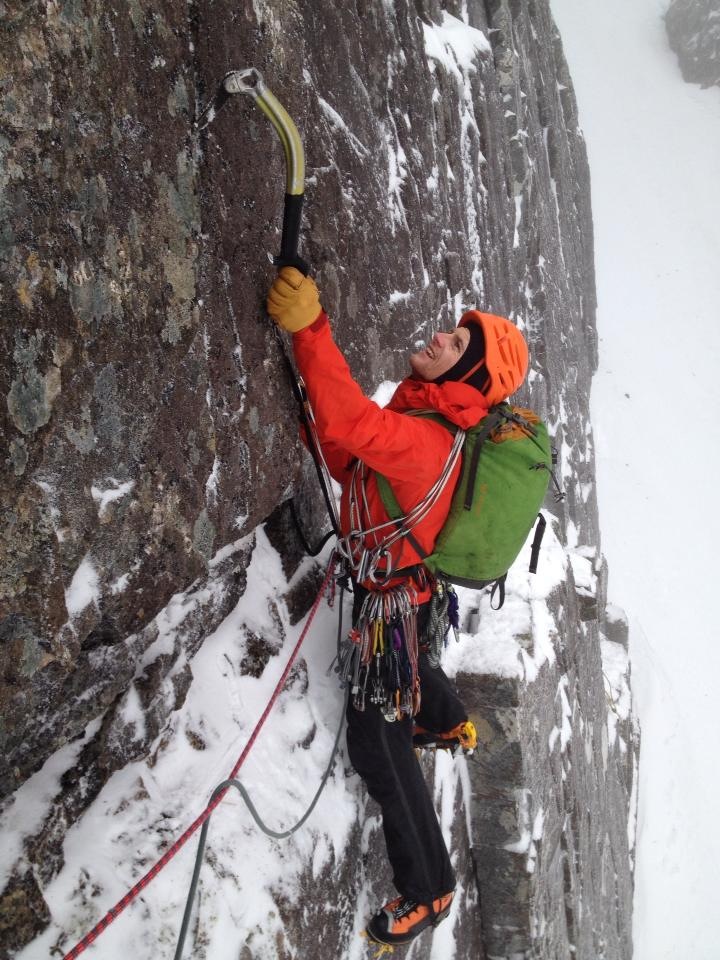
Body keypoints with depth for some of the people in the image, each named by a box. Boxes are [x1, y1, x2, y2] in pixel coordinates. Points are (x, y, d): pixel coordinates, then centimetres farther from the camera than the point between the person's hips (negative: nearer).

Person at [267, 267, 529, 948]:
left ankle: (427, 891, 17)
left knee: (377, 746, 1)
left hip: (394, 605, -10)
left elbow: (350, 422, -49)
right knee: (410, 667, 40)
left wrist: (308, 329, -49)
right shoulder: (428, 421, -1)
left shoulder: (423, 440, -32)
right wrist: (328, 436, -13)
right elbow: (360, 468, 3)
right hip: (411, 595, 10)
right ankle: (451, 725, 71)